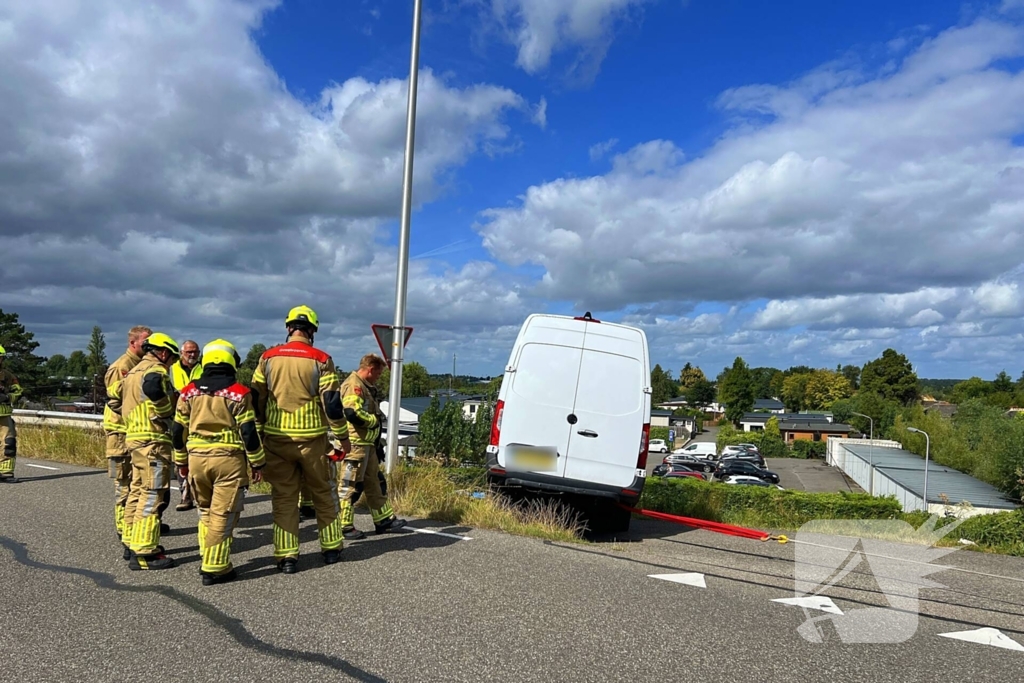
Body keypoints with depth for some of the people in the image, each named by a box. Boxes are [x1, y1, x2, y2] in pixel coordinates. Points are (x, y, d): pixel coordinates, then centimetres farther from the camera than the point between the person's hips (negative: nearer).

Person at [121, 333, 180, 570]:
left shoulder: (134, 372, 19)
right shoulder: (155, 372, -13)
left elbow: (122, 402, 20)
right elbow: (162, 405, -23)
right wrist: (172, 418, -6)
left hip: (134, 437, 10)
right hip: (153, 441, -10)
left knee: (138, 492, 18)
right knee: (153, 496, -8)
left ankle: (133, 541, 28)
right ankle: (143, 552, -7)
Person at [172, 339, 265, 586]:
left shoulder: (189, 392, 6)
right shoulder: (238, 393, -7)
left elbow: (178, 430, 11)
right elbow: (248, 432, -8)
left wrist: (181, 461, 22)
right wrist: (258, 463, 0)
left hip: (196, 457, 5)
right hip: (228, 459, -5)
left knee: (206, 511, 20)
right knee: (222, 515, 2)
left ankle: (208, 559, 26)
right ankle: (214, 568, 5)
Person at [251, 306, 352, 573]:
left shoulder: (268, 358, 1)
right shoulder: (320, 360, -7)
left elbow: (257, 399, 7)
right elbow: (332, 403, -9)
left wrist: (261, 429, 21)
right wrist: (343, 436, 2)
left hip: (276, 438, 2)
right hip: (311, 439, -2)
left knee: (283, 497, 10)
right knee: (324, 493, 14)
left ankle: (286, 556, 9)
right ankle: (331, 548, 23)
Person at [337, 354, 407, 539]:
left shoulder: (365, 387, 18)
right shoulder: (353, 386, -16)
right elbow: (353, 413, -30)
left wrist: (377, 442, 17)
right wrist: (376, 419, -13)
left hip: (367, 444, 11)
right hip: (355, 444, -11)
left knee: (374, 482, 16)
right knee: (350, 485, -3)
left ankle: (384, 520, 24)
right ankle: (344, 526, 5)